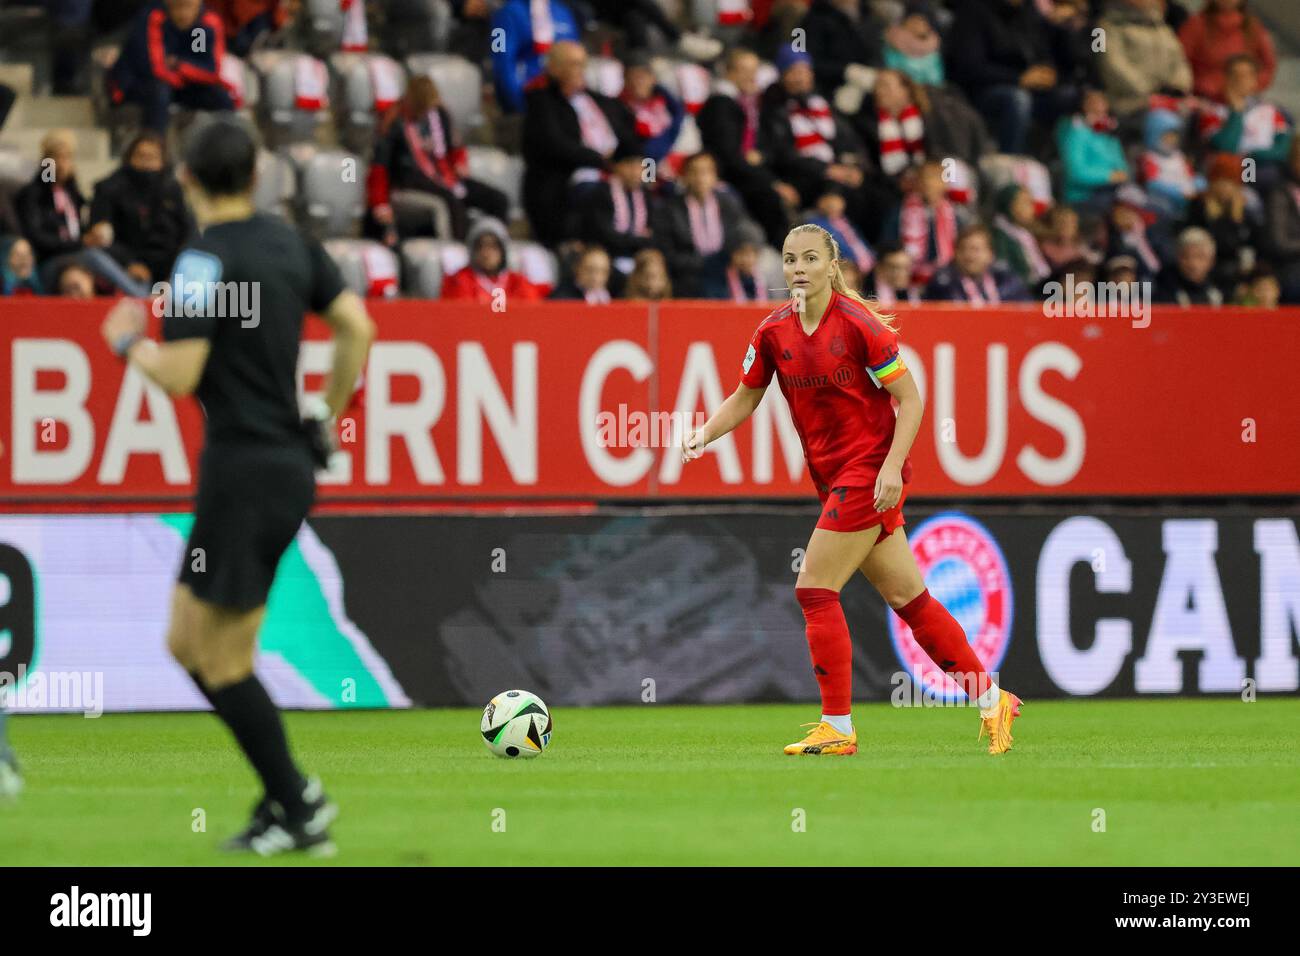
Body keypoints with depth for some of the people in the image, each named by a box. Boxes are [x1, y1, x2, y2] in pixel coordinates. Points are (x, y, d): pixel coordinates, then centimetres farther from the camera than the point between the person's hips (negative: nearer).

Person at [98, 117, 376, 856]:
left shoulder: (207, 260, -15)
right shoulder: (291, 244, 8)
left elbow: (180, 375, -19)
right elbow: (357, 328, 8)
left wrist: (129, 342, 0)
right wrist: (327, 422, 17)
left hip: (244, 470, -8)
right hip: (290, 462, 8)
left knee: (224, 662, 1)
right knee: (188, 642, 15)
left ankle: (300, 811, 2)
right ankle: (289, 793, 12)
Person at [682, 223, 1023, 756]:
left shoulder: (859, 323, -14)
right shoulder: (774, 332, 4)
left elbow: (910, 399, -12)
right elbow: (745, 398, 13)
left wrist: (892, 466, -21)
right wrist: (704, 435, -4)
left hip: (871, 471, -6)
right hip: (832, 475, 6)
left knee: (815, 590, -11)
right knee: (908, 598, 9)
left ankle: (837, 727, -3)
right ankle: (989, 699, 19)